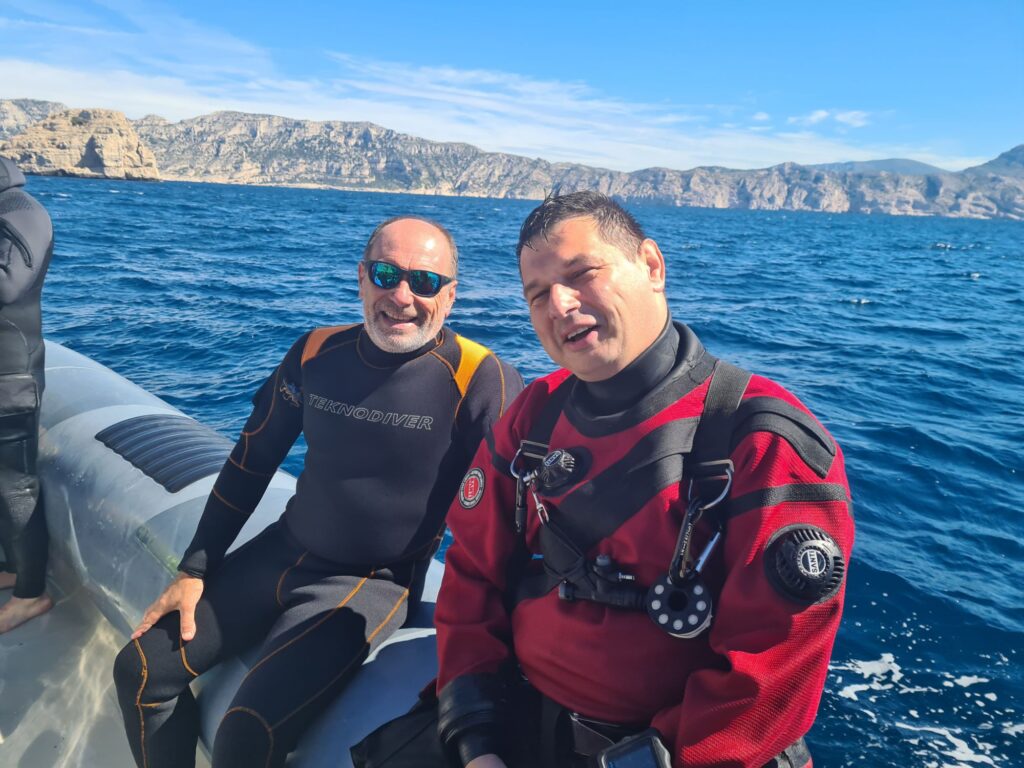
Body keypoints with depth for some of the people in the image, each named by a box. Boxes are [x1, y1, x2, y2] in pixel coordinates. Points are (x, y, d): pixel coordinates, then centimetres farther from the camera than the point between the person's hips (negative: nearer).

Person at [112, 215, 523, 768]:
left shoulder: (478, 379, -19)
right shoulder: (317, 353, -3)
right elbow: (251, 462, 7)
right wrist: (194, 571, 6)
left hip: (373, 585, -5)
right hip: (283, 552, 6)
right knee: (140, 671, 6)